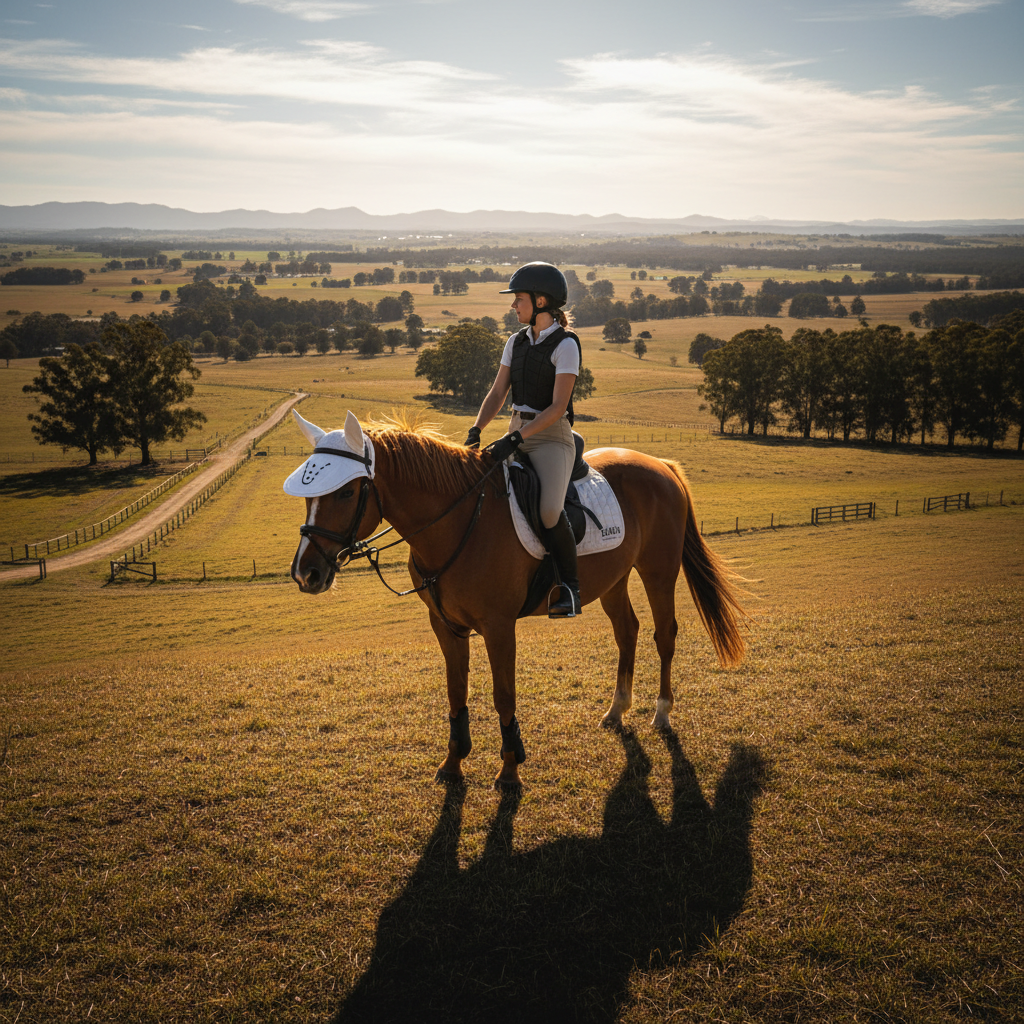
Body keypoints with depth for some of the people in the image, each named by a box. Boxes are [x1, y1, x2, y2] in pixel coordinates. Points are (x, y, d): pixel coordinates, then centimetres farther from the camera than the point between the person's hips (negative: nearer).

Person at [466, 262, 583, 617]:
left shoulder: (565, 345, -10)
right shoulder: (516, 342, 12)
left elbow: (558, 407, -17)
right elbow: (497, 394, 9)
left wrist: (515, 439, -25)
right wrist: (476, 430, -8)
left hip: (552, 438, -7)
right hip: (517, 435, 7)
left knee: (549, 509, -27)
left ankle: (570, 588, -10)